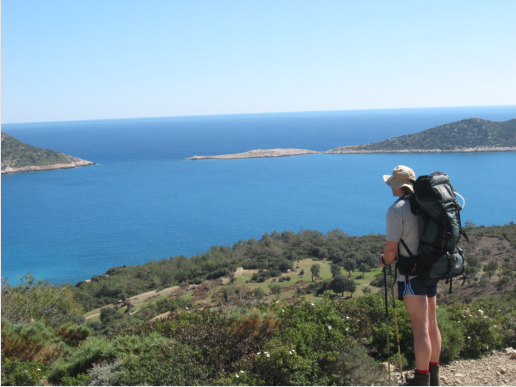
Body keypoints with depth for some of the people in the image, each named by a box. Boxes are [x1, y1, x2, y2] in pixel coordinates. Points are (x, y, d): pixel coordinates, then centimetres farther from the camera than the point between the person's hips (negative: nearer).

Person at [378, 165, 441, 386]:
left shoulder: (396, 209, -15)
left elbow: (391, 249, -17)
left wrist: (384, 261, 5)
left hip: (411, 274, -8)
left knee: (420, 328, -2)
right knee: (431, 323, 15)